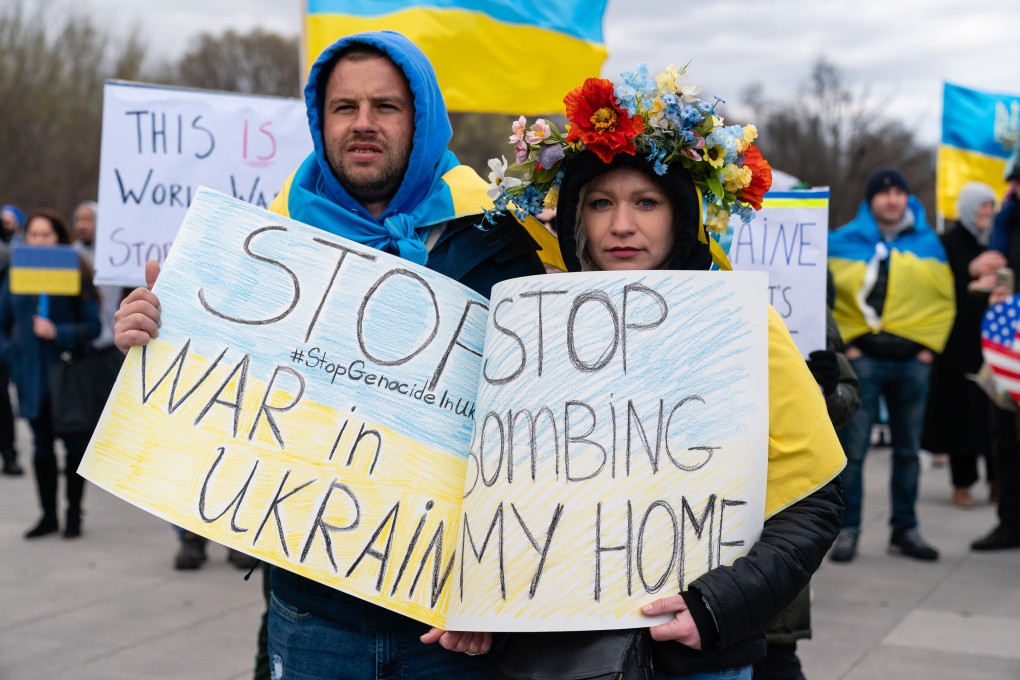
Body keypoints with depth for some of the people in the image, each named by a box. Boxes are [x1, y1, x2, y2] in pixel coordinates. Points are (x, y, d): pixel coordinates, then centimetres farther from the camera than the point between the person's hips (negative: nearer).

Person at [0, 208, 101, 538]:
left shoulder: (76, 275, -5)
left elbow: (92, 325, -7)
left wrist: (58, 333, -20)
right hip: (31, 375, 3)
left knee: (75, 445, 3)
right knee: (42, 446, 10)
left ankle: (74, 514, 17)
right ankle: (48, 515, 20)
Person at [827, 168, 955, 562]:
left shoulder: (928, 243, 9)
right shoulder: (843, 242, 1)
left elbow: (944, 300, 11)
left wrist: (930, 344, 1)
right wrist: (844, 342, -6)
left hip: (913, 358, 3)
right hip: (862, 357, -3)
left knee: (908, 450, 10)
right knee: (852, 449, -4)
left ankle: (905, 529, 20)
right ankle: (847, 530, 3)